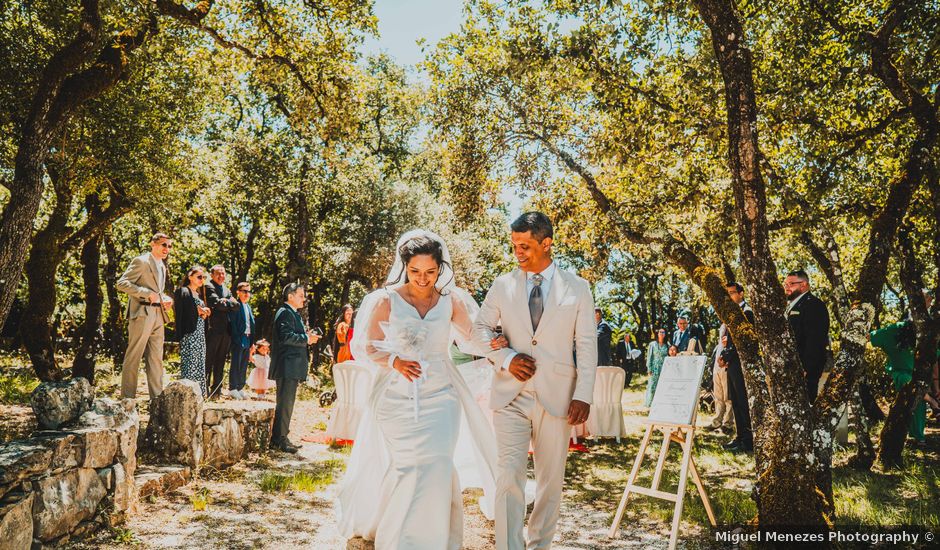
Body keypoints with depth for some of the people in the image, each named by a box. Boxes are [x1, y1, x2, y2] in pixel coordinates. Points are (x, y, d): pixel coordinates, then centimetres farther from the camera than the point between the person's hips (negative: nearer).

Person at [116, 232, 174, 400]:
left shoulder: (163, 266, 19)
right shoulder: (141, 261, -6)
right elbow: (121, 283, -13)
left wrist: (166, 298, 9)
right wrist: (147, 293, -19)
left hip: (158, 315, 8)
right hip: (142, 313, -8)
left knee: (156, 358, 9)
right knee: (134, 356, -4)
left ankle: (157, 396, 13)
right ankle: (127, 397, 1)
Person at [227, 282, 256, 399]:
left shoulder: (248, 307, 18)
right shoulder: (235, 305, -6)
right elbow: (232, 323, -12)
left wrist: (252, 342, 14)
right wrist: (237, 339, -16)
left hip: (247, 340, 7)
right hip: (238, 340, -7)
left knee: (244, 366, 10)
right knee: (236, 365, -3)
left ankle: (240, 388, 16)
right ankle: (232, 389, 4)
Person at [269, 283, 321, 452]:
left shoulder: (294, 314, 21)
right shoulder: (285, 313, -12)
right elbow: (286, 336, -23)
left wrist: (307, 335, 9)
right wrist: (307, 339, -17)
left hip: (292, 367, 11)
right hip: (287, 366, -11)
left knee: (286, 403, 14)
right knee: (285, 403, -8)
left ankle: (280, 438, 22)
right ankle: (279, 440, -3)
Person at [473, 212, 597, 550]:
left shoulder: (577, 288, 3)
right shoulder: (502, 285, 6)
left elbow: (587, 345, 1)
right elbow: (480, 329, 9)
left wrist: (583, 395, -7)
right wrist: (506, 358, -8)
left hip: (556, 396, 0)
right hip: (510, 395, 0)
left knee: (551, 479, 10)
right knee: (509, 476, -6)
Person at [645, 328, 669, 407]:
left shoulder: (667, 345, 10)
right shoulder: (652, 344, 4)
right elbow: (649, 356, 2)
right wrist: (649, 368, -5)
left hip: (664, 368, 2)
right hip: (654, 368, -2)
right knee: (652, 385, -4)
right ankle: (650, 403, 2)